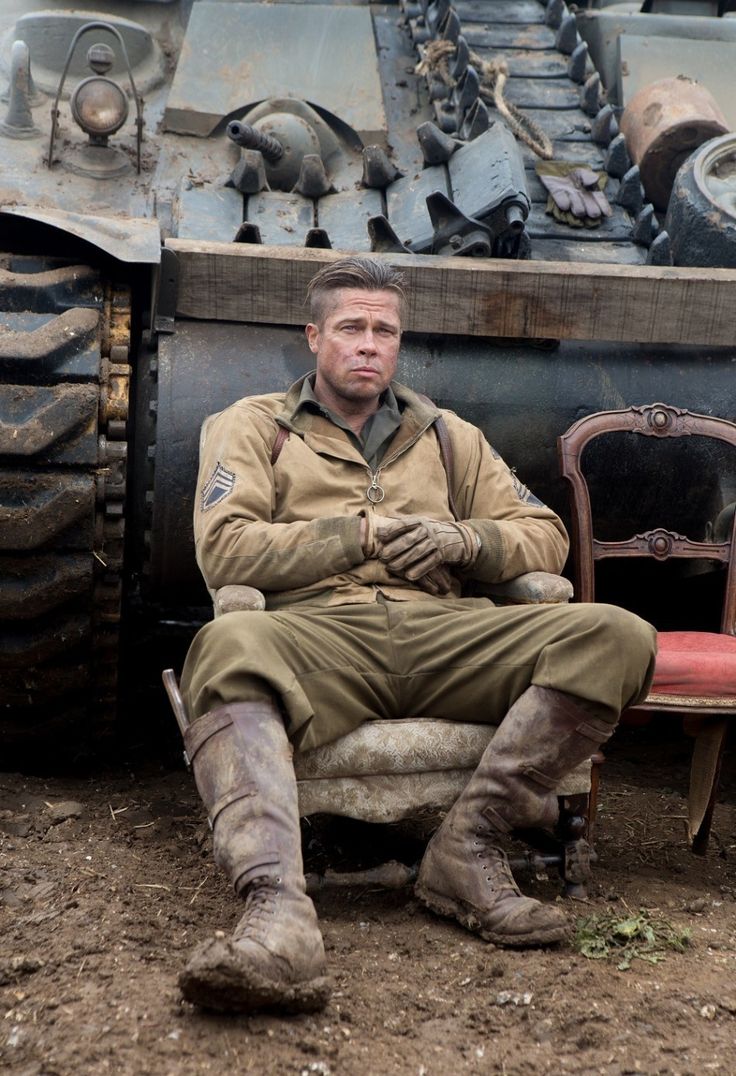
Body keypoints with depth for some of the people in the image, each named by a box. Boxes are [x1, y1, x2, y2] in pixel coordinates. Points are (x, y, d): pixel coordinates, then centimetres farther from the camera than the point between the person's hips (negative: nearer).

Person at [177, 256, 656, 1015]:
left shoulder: (447, 435, 29)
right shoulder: (254, 425, 20)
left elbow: (546, 538, 24)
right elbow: (224, 550, 3)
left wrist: (463, 539, 2)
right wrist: (364, 534, -1)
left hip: (442, 636, 4)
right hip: (319, 633, -3)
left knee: (616, 636, -21)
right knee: (228, 647, -39)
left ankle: (468, 845, -24)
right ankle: (278, 908, -53)